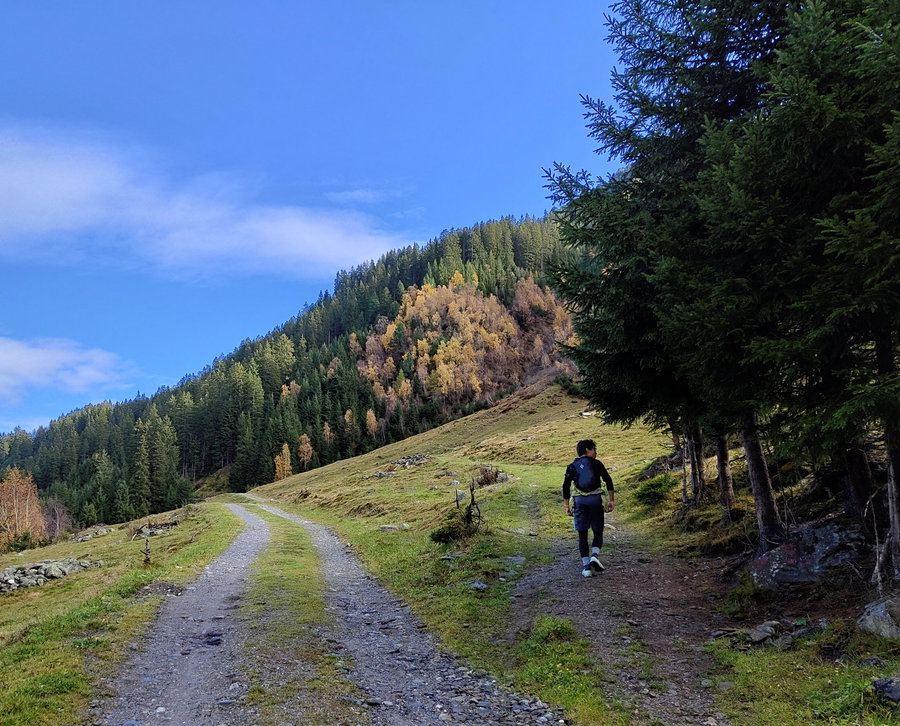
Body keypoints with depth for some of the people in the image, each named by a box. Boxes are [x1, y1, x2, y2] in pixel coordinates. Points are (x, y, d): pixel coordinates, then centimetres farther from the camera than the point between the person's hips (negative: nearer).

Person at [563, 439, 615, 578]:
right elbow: (608, 481, 0)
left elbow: (565, 487, 8)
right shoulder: (596, 463, 6)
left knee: (582, 535, 7)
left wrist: (567, 506, 13)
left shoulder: (572, 466, 12)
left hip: (579, 500, 2)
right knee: (598, 532, 11)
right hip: (595, 499, -2)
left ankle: (586, 567, 3)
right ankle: (594, 555, -14)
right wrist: (612, 500, 5)